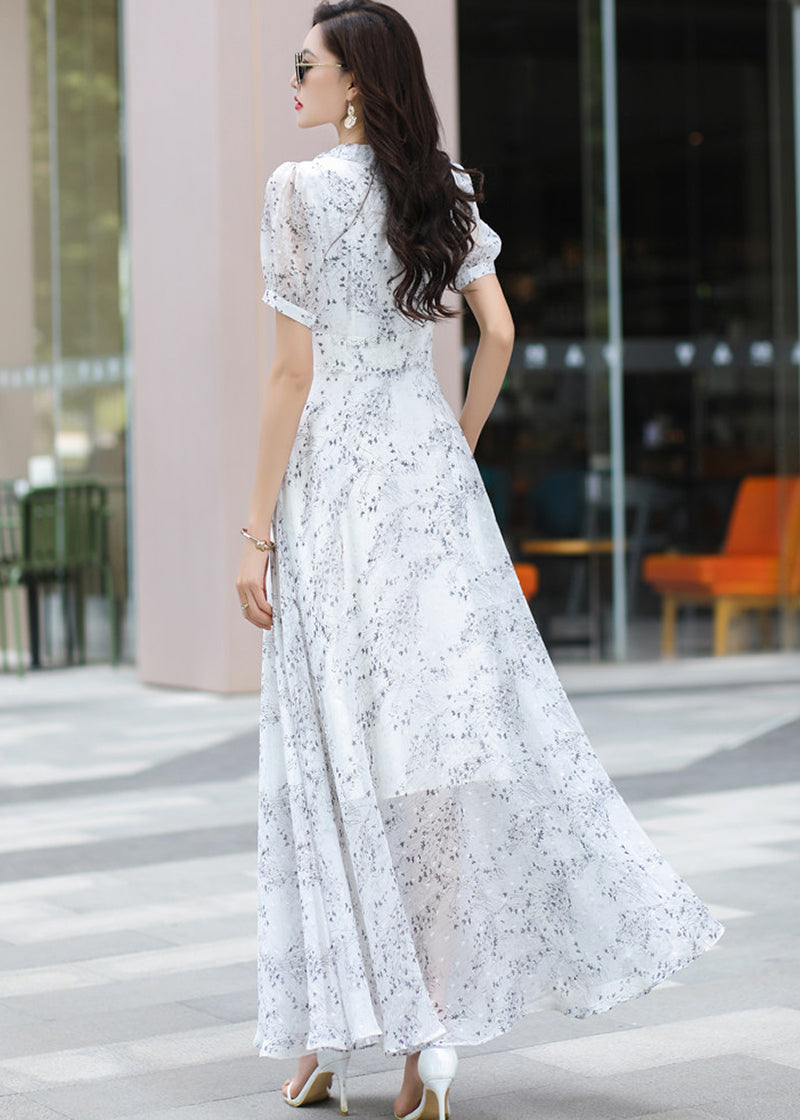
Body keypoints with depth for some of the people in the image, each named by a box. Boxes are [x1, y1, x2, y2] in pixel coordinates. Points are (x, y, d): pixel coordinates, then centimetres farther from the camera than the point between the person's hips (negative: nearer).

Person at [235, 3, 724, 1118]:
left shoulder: (302, 189, -9)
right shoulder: (443, 187, 9)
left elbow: (293, 371, -11)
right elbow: (499, 334, 8)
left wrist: (258, 530, -6)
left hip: (336, 482, -5)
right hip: (432, 479, 5)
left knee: (346, 747, 0)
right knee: (462, 724, 4)